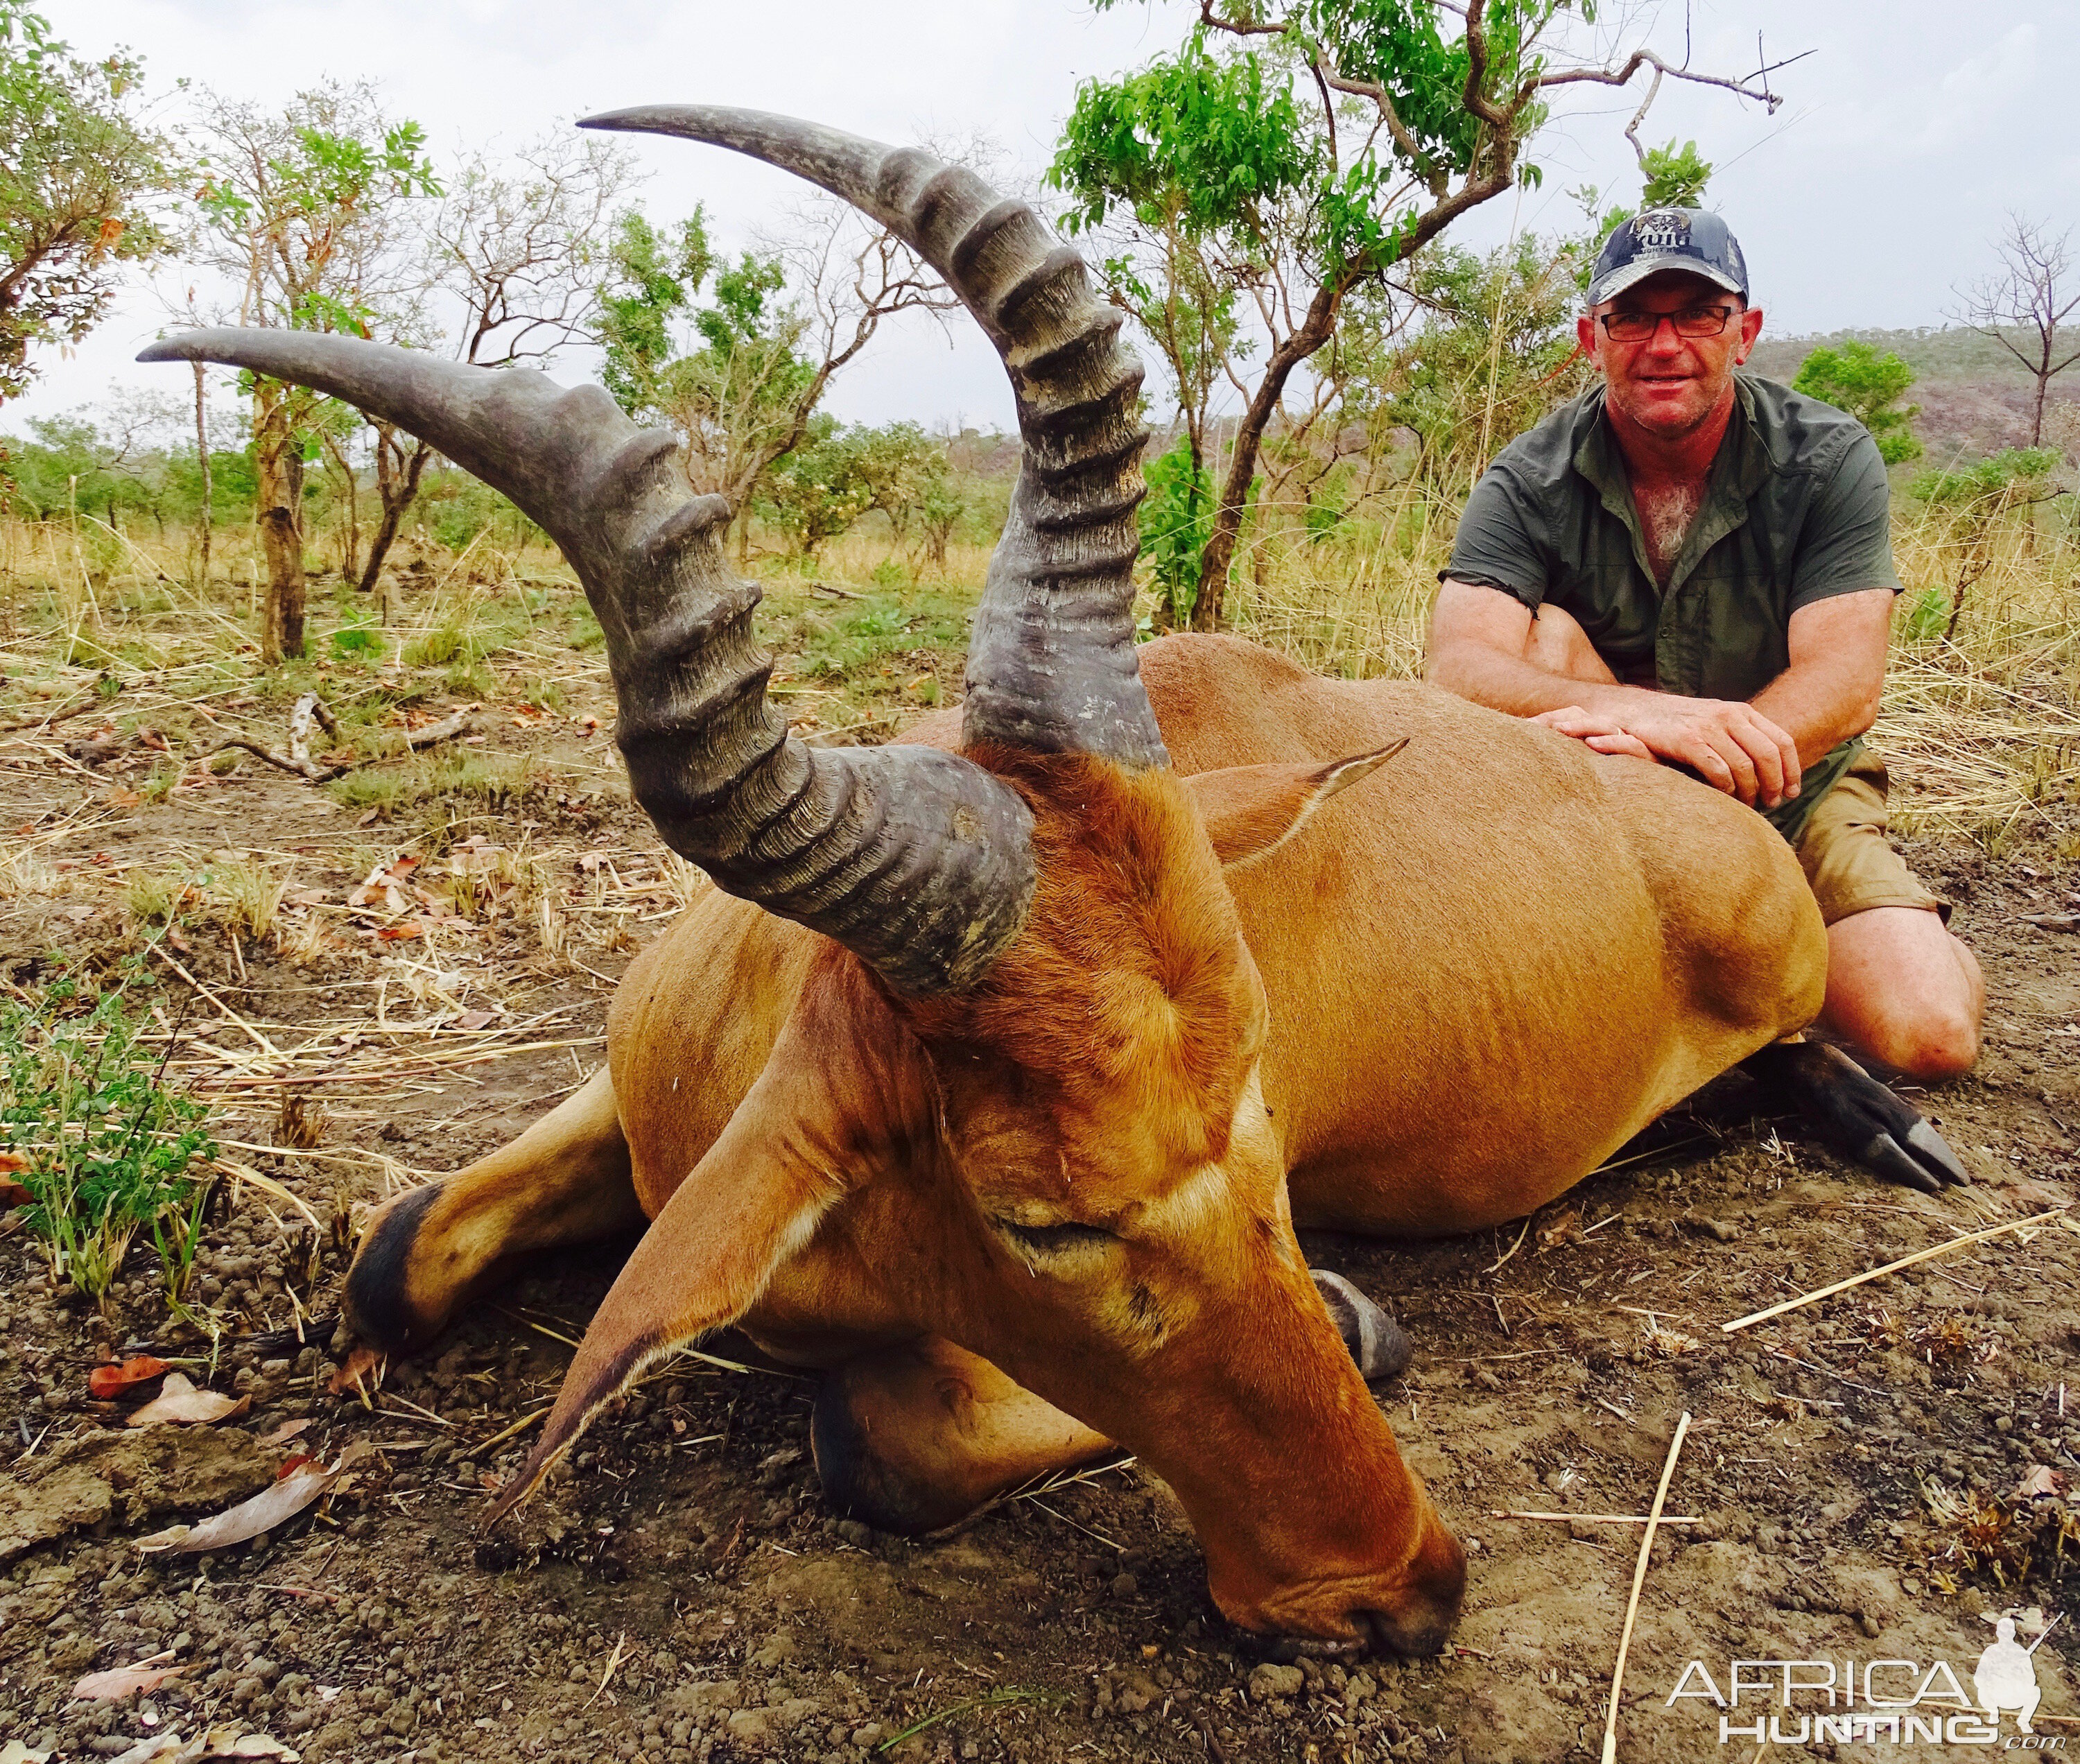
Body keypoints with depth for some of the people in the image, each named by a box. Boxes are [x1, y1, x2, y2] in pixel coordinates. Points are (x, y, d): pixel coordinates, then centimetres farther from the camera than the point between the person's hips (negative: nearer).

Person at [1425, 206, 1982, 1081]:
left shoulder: (1830, 460, -9)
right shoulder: (1529, 482, -10)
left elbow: (1846, 684, -21)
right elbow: (1457, 670, -27)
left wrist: (1674, 750, -41)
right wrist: (1648, 713, -45)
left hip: (1791, 792, 1)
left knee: (1930, 1031, -20)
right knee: (1545, 633, -26)